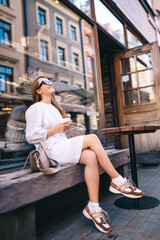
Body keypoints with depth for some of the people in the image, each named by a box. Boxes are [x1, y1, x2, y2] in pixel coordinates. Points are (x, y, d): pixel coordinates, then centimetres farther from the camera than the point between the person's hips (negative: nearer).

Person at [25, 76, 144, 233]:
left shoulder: (54, 108, 26)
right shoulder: (36, 108, 0)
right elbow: (31, 137, -9)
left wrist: (65, 126, 8)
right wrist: (56, 128, -10)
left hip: (64, 147, 8)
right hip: (52, 151, -7)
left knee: (91, 157, -23)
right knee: (92, 138, -23)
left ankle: (93, 207, -19)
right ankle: (118, 181, -14)